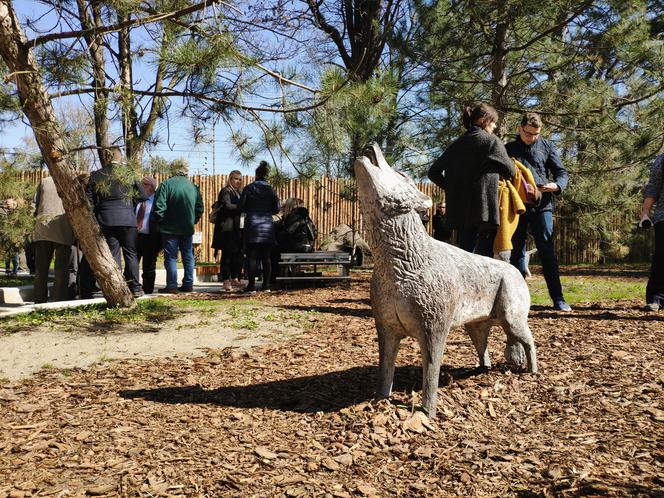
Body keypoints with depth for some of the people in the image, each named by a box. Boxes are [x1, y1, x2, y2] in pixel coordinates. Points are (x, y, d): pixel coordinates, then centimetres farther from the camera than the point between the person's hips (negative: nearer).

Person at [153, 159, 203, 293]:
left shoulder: (166, 184, -9)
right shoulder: (194, 187, 4)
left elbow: (159, 206, -13)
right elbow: (200, 208, 7)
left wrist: (161, 222, -2)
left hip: (170, 228, -4)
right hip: (188, 228, 4)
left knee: (171, 257, 1)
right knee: (188, 256, 12)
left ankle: (172, 286, 0)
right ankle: (188, 284, 15)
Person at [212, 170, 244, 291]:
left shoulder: (239, 192, 22)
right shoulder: (226, 191, -4)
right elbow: (227, 206, -18)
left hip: (237, 228, 8)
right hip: (227, 228, -8)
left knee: (238, 253, 8)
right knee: (227, 254, -7)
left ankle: (234, 278, 17)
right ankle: (226, 281, -5)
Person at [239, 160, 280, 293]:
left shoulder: (249, 188, -2)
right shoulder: (270, 190, 4)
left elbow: (241, 206, -3)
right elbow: (277, 208, 3)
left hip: (252, 226, -2)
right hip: (267, 227, 2)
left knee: (252, 257, 0)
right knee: (266, 257, 7)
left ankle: (251, 286, -2)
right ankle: (266, 285, 8)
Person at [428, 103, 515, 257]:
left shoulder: (457, 144, 13)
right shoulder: (491, 141, -2)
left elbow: (434, 172, 11)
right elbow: (510, 171, 5)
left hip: (460, 209, 6)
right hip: (484, 208, -5)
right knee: (484, 254, -3)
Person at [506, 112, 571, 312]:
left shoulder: (546, 146, 10)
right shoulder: (509, 149, 12)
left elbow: (562, 172, 8)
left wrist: (556, 186, -14)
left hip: (541, 205, -2)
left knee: (547, 251, -6)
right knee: (516, 251, 6)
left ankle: (558, 298, -4)